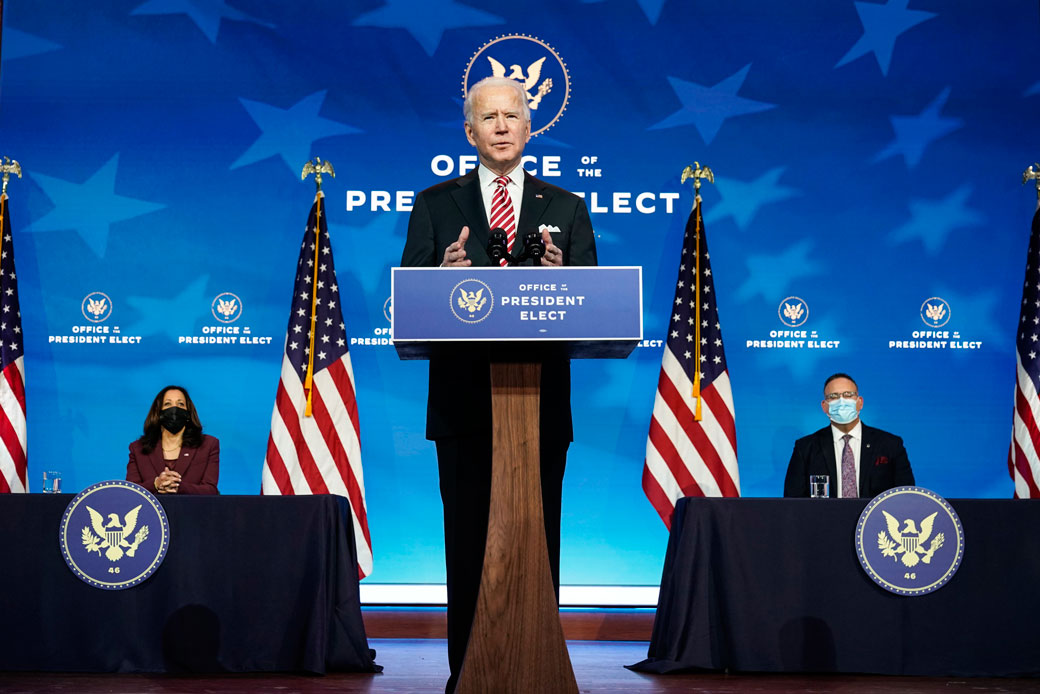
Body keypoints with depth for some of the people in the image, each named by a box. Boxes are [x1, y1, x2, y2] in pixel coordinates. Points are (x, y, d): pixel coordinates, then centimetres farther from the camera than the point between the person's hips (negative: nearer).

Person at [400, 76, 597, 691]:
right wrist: (443, 273, -21)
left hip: (542, 403, 1)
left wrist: (559, 276, -18)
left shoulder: (567, 208, 10)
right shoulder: (435, 204, 7)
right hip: (465, 402, 0)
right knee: (468, 543, 6)